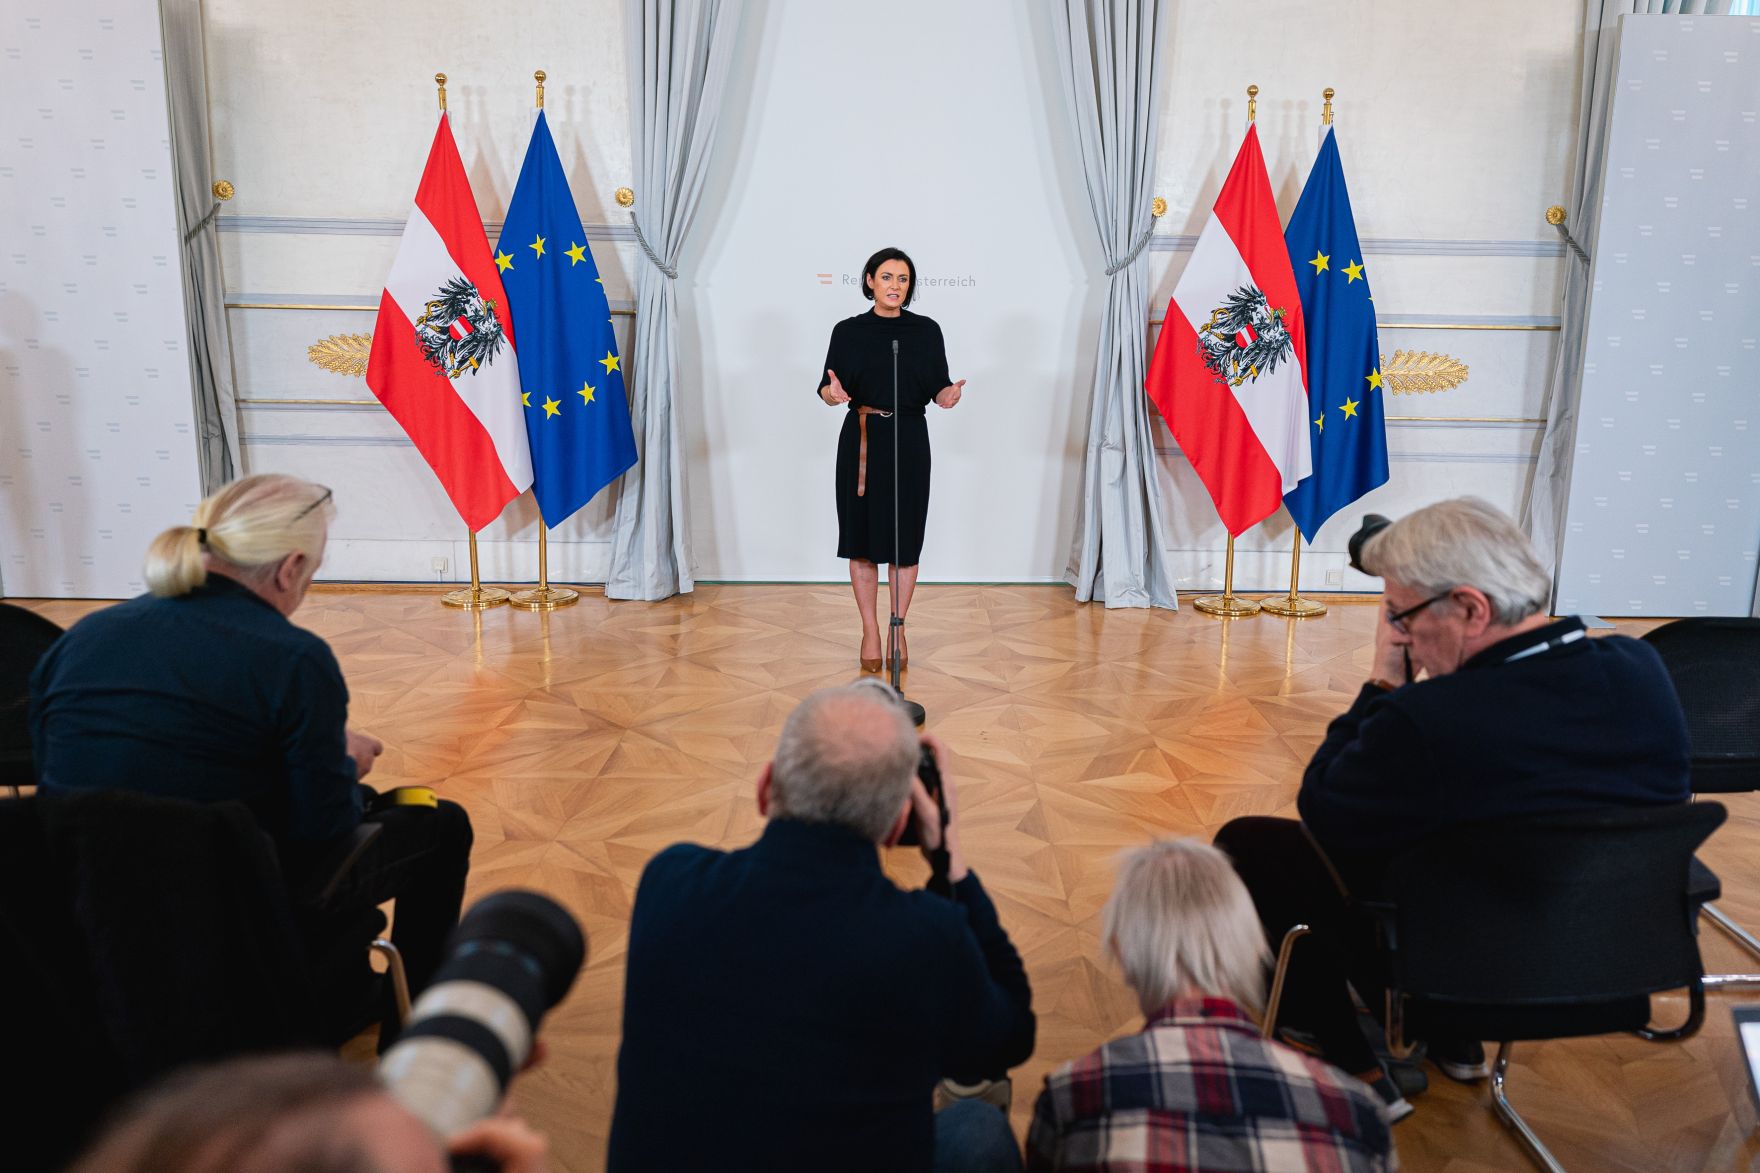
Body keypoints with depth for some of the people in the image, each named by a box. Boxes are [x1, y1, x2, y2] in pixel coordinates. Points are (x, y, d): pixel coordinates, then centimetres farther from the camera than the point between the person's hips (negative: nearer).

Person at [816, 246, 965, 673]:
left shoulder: (926, 330, 4)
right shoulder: (848, 331, 2)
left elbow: (937, 388, 3)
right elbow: (827, 387, 1)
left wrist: (947, 396, -19)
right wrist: (833, 394, -22)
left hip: (909, 441, 0)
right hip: (861, 441, 0)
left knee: (905, 539, 3)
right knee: (862, 538, 2)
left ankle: (898, 630, 16)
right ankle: (870, 631, 13)